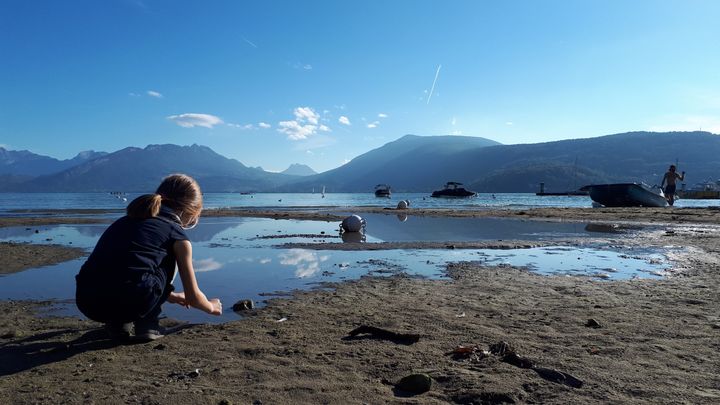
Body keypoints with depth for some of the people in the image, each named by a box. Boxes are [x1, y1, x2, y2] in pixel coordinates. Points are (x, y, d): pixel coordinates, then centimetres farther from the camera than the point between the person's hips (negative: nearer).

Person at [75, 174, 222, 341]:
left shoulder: (126, 220, 27)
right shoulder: (177, 235, 10)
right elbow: (193, 296, 17)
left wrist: (172, 296, 56)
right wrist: (212, 307, 40)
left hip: (87, 303, 6)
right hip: (132, 302, -6)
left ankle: (117, 323, 23)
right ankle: (147, 323, 15)